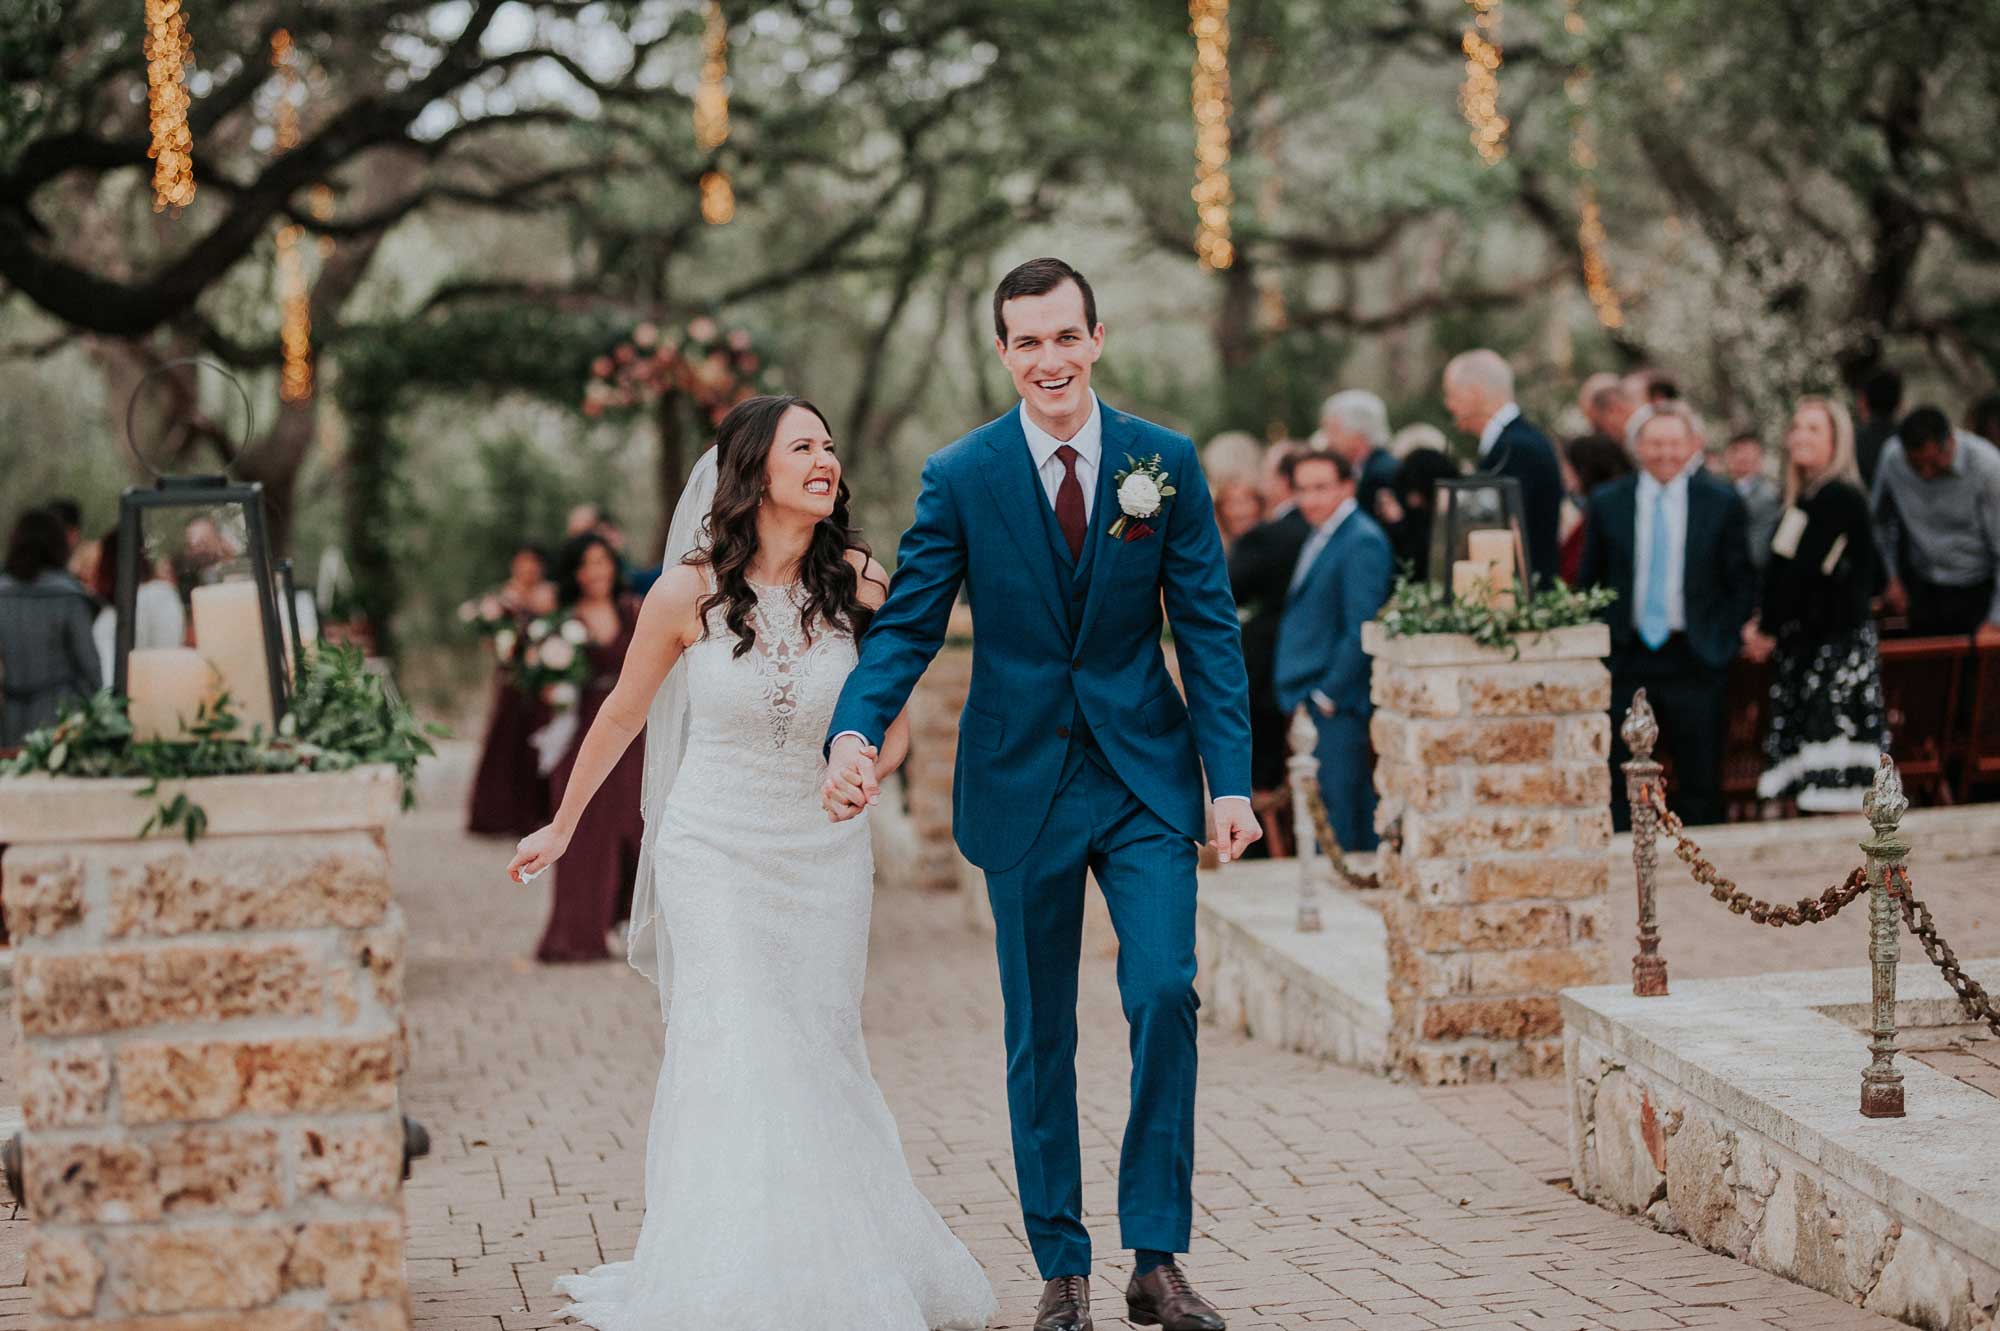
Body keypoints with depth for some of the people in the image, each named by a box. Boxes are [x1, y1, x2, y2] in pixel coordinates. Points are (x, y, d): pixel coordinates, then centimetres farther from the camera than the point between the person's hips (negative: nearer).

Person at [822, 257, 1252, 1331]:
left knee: (1164, 992, -14)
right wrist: (855, 732, -24)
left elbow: (1208, 629, 1)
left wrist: (1231, 781, -6)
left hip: (1146, 777, 0)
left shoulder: (1165, 462, -1)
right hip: (1024, 786, 0)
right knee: (1039, 1035, 7)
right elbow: (908, 624, -6)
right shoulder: (961, 476, -3)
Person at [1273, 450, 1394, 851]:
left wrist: (1328, 695, -17)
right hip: (1313, 700, 9)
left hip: (1338, 706, -9)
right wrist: (1299, 698, 14)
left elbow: (1362, 630, -17)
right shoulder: (1320, 538, 19)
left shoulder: (1362, 542, -11)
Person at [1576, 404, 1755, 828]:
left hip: (1695, 661, -1)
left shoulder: (1722, 502, 3)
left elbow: (1743, 584, 6)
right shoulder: (1606, 502, 6)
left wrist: (1725, 642, -2)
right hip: (1625, 658, 1)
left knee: (1700, 785, 3)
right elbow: (1588, 581, 12)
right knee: (1618, 784, 0)